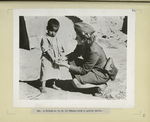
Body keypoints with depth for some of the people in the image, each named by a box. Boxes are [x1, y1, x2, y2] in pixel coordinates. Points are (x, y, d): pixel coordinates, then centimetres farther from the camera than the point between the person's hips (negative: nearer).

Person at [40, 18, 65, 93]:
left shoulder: (56, 39, 10)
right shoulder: (45, 38, -11)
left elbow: (60, 49, 12)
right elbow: (46, 50, -16)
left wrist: (61, 56, -6)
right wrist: (52, 58, -22)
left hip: (55, 60, 6)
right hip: (47, 59, -6)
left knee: (55, 72, 14)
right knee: (46, 72, -8)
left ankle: (53, 84, 29)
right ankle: (43, 86, -2)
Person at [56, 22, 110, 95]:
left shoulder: (95, 52, -34)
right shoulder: (82, 44, -12)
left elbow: (83, 70, -27)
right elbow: (76, 53, 8)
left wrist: (66, 66, -25)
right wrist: (64, 58, -12)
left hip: (101, 74, -8)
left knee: (76, 82, -21)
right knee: (71, 61, -4)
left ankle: (100, 85, -7)